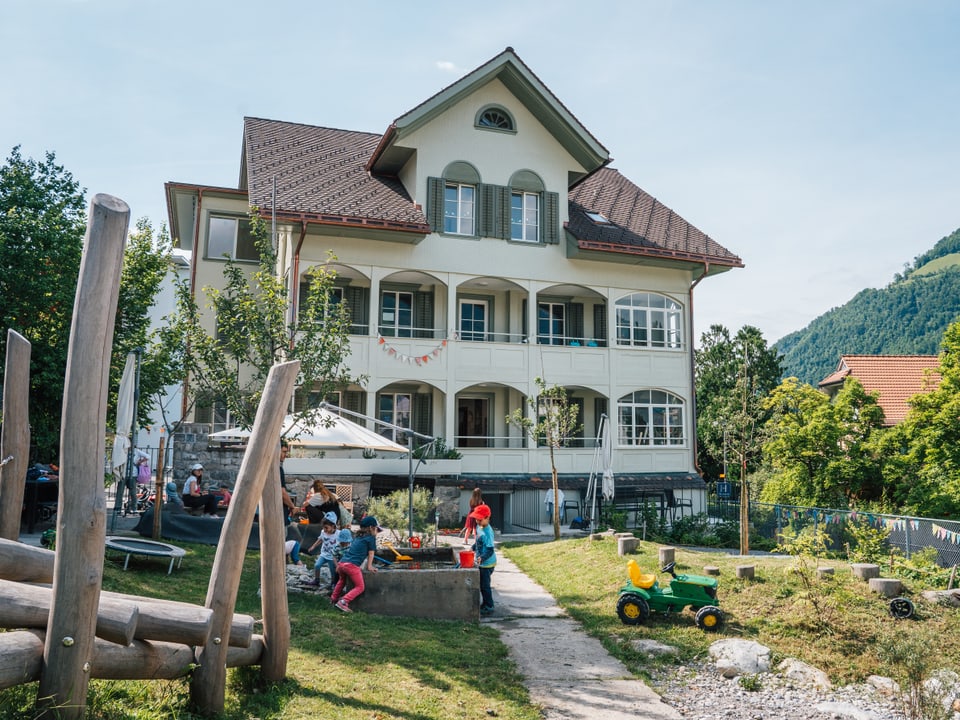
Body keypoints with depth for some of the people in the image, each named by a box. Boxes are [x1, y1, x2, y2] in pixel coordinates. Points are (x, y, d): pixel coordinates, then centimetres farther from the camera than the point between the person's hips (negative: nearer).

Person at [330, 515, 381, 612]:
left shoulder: (357, 537, 25)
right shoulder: (371, 538, 4)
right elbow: (371, 553, 5)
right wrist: (369, 567, 10)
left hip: (342, 563, 8)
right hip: (352, 565, -8)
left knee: (342, 580, 36)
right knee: (359, 587, 1)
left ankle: (334, 598, 46)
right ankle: (343, 602, -15)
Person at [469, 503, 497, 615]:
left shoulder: (487, 532, -26)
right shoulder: (479, 527, 2)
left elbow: (490, 550, -29)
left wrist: (482, 558, -41)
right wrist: (473, 548, 17)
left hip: (487, 564, -9)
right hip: (482, 563, 9)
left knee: (485, 585, 1)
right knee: (482, 584, 20)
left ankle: (489, 606, 14)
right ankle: (485, 603, 34)